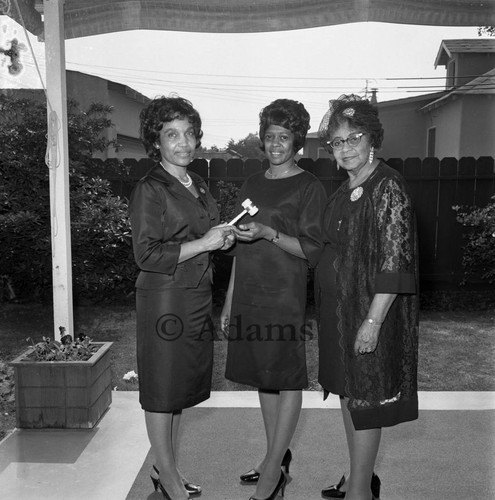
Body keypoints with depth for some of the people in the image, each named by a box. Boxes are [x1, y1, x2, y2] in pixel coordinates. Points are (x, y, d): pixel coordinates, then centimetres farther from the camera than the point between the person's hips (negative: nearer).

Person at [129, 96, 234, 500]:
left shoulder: (198, 185, 13)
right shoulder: (150, 190, -11)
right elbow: (146, 254, -17)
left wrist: (222, 239, 4)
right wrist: (204, 242, -19)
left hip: (198, 297, 8)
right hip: (164, 300, -8)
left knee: (183, 388, 15)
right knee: (162, 390, 5)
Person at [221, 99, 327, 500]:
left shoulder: (309, 188, -4)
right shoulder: (253, 184, 14)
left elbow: (312, 250, -9)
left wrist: (268, 233, -23)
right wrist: (229, 298, 13)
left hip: (285, 295, -6)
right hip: (249, 294, 7)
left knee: (287, 380, 0)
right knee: (263, 376, 13)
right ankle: (276, 457, 27)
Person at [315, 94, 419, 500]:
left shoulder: (388, 186, -15)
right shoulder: (346, 190, 10)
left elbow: (395, 261, -20)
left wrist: (373, 321, -22)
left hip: (371, 311, -8)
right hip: (339, 308, 8)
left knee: (365, 400, 3)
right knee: (348, 394, 17)